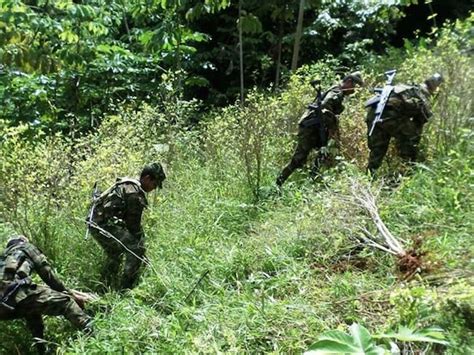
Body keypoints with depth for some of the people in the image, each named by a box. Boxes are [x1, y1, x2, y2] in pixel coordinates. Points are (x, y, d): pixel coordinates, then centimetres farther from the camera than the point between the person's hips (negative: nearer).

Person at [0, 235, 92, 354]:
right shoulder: (26, 247, 21)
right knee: (65, 301, -2)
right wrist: (70, 294, 21)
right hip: (16, 294, -8)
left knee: (32, 310, 36)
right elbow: (48, 274, 13)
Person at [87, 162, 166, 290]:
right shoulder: (134, 191, -14)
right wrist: (141, 246, -3)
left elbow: (133, 221, 23)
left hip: (95, 223, 11)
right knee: (136, 249, -8)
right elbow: (133, 223, -12)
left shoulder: (127, 185, 19)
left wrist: (140, 240, 23)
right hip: (106, 223, -11)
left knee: (115, 255, 26)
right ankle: (125, 288, -4)